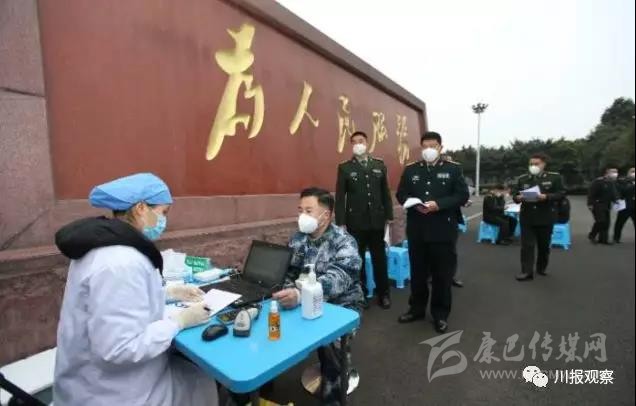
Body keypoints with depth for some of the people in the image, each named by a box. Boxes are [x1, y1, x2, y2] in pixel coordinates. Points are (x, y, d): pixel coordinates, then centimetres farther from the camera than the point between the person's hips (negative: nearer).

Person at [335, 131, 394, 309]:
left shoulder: (379, 165, 9)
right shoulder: (344, 168, 0)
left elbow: (386, 193, 10)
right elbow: (340, 196, -3)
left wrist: (389, 216, 5)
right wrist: (340, 222, -8)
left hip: (377, 220, 2)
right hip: (355, 222, -2)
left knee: (379, 259, 11)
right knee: (357, 259, 8)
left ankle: (383, 294, 27)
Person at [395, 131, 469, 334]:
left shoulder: (454, 169, 2)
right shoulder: (410, 170, 8)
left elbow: (462, 195, -4)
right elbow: (401, 195, 6)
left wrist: (438, 204, -19)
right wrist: (414, 204, -15)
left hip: (443, 231, -2)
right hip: (417, 230, 2)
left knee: (442, 274, 8)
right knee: (417, 273, 14)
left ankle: (440, 314, 25)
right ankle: (417, 308, 31)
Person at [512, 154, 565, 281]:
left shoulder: (555, 177, 0)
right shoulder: (522, 178, 6)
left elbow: (561, 194, -6)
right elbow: (515, 195, 7)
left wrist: (546, 197, -23)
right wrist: (518, 198, -16)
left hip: (546, 217, -1)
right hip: (527, 217, 1)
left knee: (544, 245, 13)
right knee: (527, 245, -3)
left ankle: (542, 267, 33)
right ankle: (527, 271, -1)